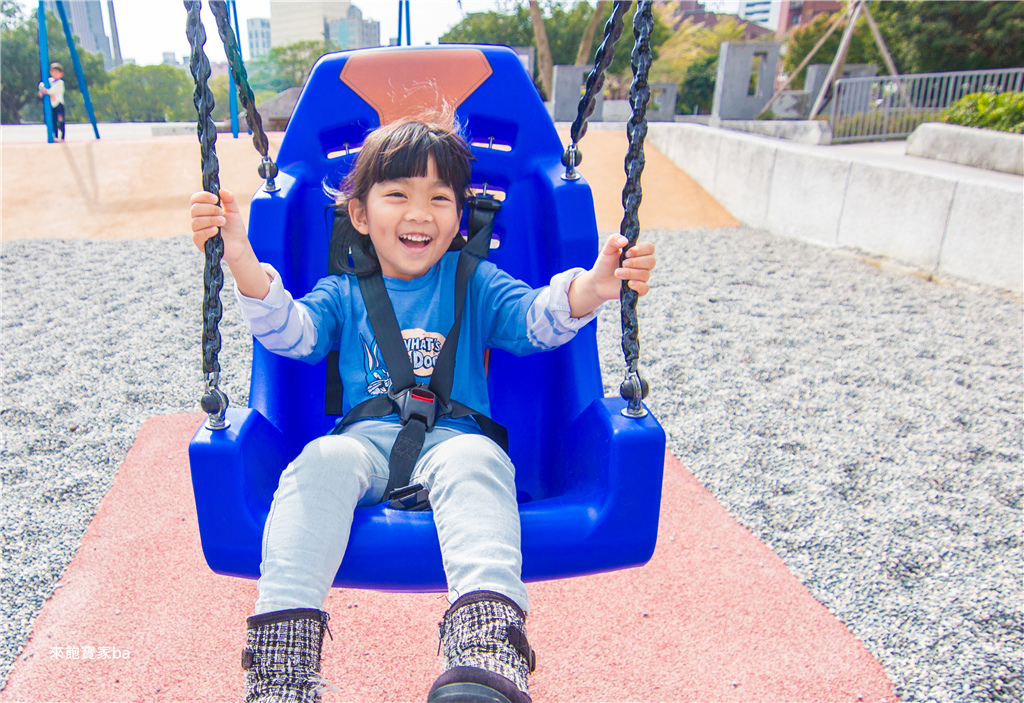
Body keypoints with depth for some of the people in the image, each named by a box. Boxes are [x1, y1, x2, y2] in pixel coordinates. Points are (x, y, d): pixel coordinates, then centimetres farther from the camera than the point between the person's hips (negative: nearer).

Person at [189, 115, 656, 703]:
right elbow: (290, 330, -1)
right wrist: (243, 264, -19)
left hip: (454, 439, -1)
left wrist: (588, 290, -24)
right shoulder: (343, 294, 17)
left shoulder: (475, 283, 14)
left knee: (477, 460, -35)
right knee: (323, 460, -31)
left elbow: (537, 318, -1)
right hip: (366, 438, 2)